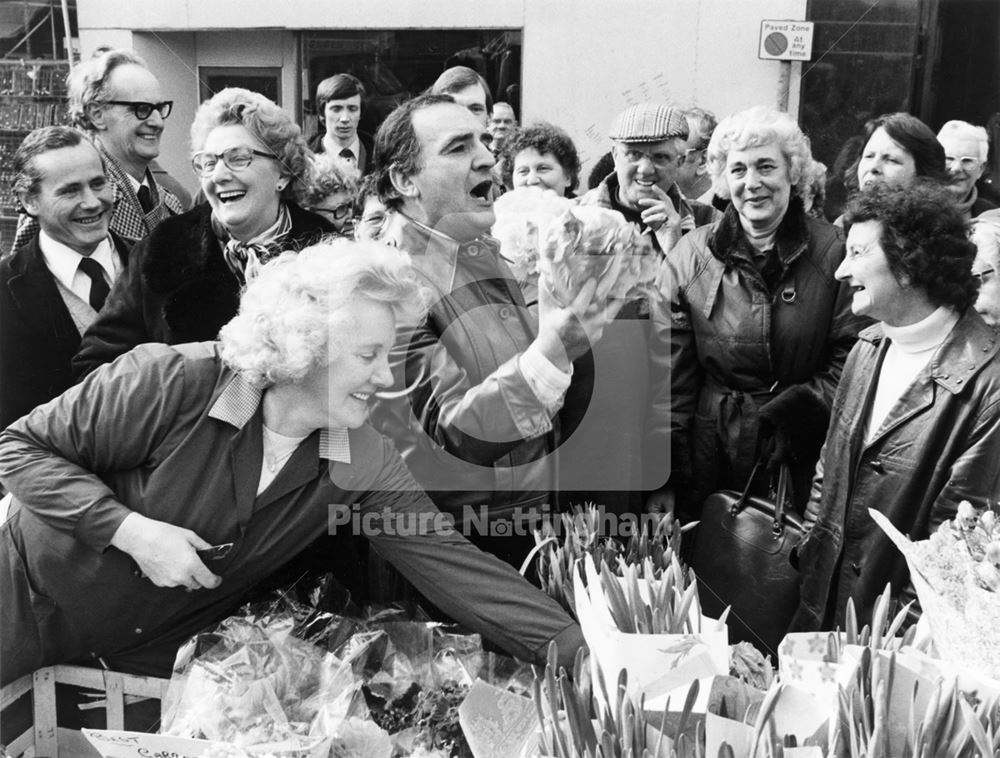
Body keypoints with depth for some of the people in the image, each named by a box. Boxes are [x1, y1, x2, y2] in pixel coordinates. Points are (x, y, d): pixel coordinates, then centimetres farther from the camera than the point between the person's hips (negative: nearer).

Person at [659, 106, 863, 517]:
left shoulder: (833, 252, -4)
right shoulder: (690, 256, 0)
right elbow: (672, 375, -1)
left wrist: (790, 415, -16)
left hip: (803, 458, -1)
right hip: (710, 457, 1)